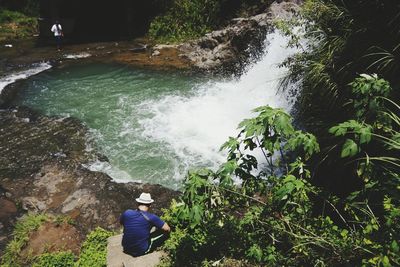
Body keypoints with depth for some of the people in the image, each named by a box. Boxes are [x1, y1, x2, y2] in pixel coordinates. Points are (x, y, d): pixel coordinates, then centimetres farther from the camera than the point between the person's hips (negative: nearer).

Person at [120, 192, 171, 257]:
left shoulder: (127, 213, -12)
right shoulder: (151, 217, -20)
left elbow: (121, 222, 13)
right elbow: (167, 229, -8)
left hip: (126, 249, 4)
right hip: (142, 251, -4)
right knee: (166, 232, 6)